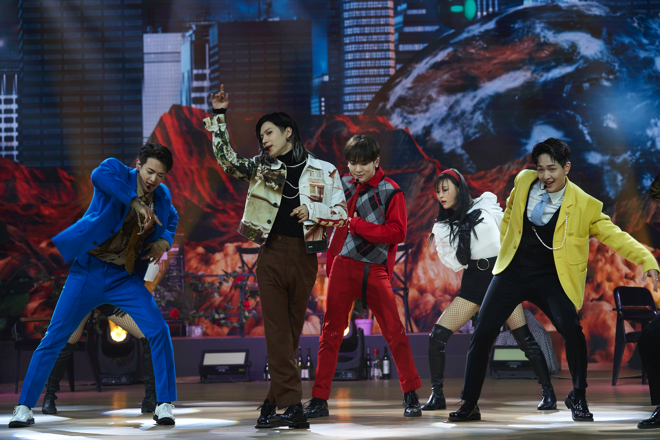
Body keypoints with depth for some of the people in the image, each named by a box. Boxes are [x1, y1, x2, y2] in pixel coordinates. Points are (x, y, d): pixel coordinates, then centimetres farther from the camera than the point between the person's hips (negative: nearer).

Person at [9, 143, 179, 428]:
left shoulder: (161, 196, 4)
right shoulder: (116, 172, -9)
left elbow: (171, 219, 27)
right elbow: (98, 175, -34)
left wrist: (164, 241, 5)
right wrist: (135, 202, -37)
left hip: (125, 278, 3)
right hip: (88, 272, -3)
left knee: (158, 331, -13)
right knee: (54, 338, -2)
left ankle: (164, 405, -3)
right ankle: (25, 407, 7)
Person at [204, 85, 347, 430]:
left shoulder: (323, 171, 7)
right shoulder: (262, 168, 13)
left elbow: (341, 212, 6)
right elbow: (226, 159, 8)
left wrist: (312, 210, -11)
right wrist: (219, 116, 3)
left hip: (304, 256, 0)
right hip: (271, 255, 1)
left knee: (291, 332, 4)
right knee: (277, 331, -9)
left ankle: (273, 402, 11)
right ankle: (292, 406, -12)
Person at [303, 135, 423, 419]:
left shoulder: (390, 192, -2)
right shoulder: (343, 185, 10)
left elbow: (397, 232, -11)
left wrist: (358, 225, -16)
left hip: (376, 270, -3)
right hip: (343, 267, 3)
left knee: (394, 331, -6)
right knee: (331, 331, 1)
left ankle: (411, 396, 5)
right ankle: (319, 400, 2)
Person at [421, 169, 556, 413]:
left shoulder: (486, 206, 2)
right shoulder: (443, 226, 6)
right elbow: (456, 263, -1)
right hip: (473, 283, 2)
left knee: (524, 338, -9)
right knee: (437, 335, -10)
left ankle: (548, 393, 0)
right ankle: (437, 396, 1)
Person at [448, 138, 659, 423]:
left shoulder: (584, 205, -11)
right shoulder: (523, 182, -1)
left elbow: (614, 236, -16)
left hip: (548, 278, -3)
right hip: (512, 272, 3)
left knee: (571, 328, -24)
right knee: (482, 334, -2)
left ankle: (578, 398, -2)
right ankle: (469, 405, 13)